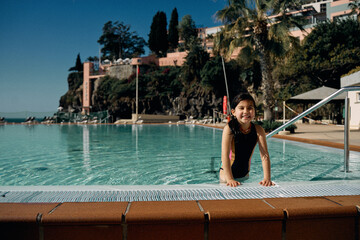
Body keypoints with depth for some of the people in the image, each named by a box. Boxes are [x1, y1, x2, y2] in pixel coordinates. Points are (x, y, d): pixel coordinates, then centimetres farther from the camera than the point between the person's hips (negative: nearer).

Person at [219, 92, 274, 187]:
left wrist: (267, 178, -23)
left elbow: (264, 156, -14)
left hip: (245, 175, 3)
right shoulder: (229, 128, -21)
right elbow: (225, 155, -26)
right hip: (227, 174, -3)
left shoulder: (258, 130, -12)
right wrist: (230, 179, -31)